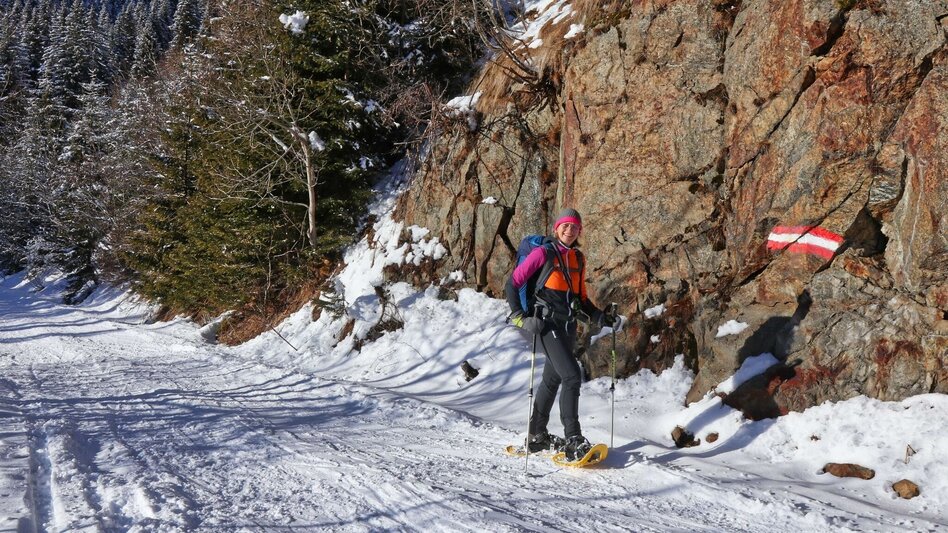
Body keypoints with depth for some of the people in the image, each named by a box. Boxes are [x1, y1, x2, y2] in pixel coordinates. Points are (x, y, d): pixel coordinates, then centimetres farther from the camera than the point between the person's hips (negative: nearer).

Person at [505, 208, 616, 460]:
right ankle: (573, 440, -14)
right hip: (548, 322, -7)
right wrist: (519, 316, -13)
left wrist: (598, 316, 7)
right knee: (572, 375, -17)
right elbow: (513, 282, -6)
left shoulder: (578, 258, 14)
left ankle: (537, 435, 24)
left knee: (553, 378, 13)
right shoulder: (543, 253, -6)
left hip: (568, 324, 7)